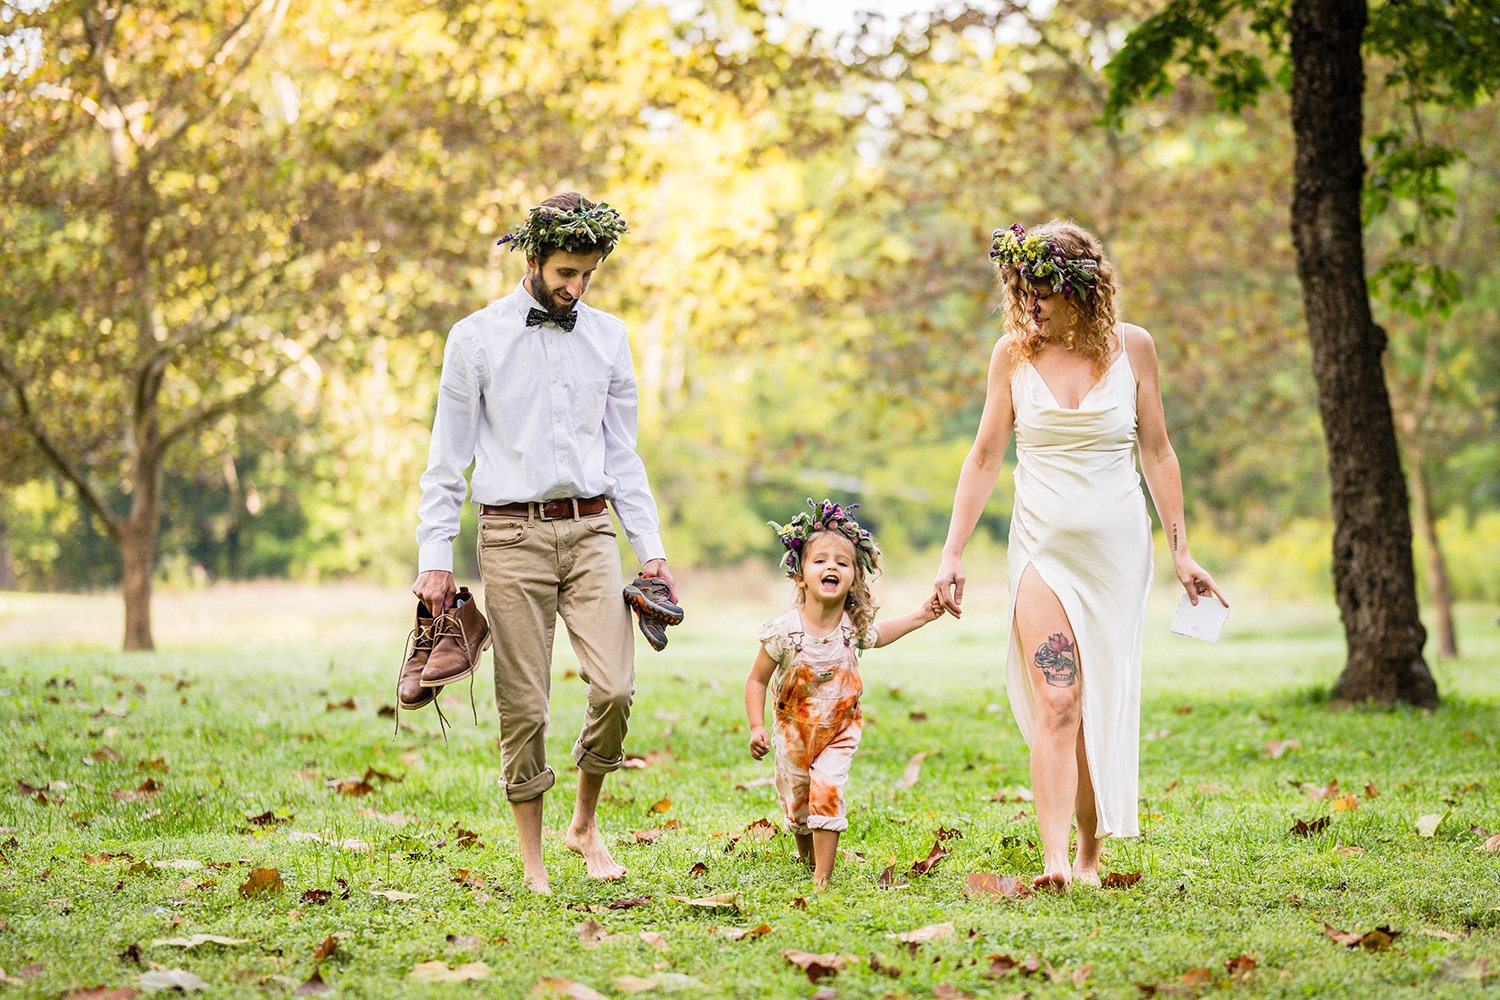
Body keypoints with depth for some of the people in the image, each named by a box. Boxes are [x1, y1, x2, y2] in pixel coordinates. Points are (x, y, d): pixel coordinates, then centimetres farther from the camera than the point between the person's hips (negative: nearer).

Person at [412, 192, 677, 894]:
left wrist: (651, 548, 8)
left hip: (590, 528, 2)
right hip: (513, 534, -2)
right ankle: (533, 861, 11)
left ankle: (585, 824, 12)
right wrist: (435, 560, -4)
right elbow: (447, 459, 2)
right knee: (523, 705, -1)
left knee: (615, 686, -12)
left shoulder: (608, 337, 11)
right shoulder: (476, 338, 1)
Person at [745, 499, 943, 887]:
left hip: (839, 732, 0)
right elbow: (757, 680, -11)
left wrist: (920, 616, 7)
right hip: (794, 734, 0)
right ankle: (807, 858, 45)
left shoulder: (853, 627, -12)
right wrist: (756, 727, -21)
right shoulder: (784, 631, -23)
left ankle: (823, 876, -14)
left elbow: (876, 635, 15)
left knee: (827, 793, -20)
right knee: (796, 806, 14)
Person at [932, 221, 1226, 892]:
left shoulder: (1131, 348, 0)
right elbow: (985, 457, 5)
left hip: (1117, 547, 1)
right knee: (1056, 701, -14)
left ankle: (1090, 855, 15)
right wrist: (952, 555, 2)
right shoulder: (1013, 354, 1)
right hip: (1044, 546, -1)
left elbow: (1157, 453, 7)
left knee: (1102, 705, 4)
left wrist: (1181, 552, 6)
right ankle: (1055, 859, -23)